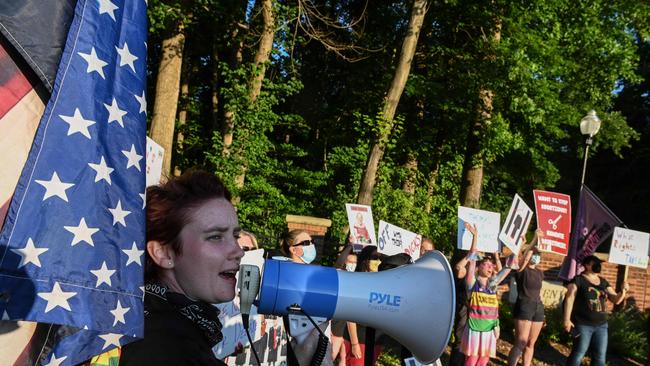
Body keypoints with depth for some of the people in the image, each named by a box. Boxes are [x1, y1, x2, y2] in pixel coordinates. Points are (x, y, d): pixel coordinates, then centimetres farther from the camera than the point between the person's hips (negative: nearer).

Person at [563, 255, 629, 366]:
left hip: (601, 325, 6)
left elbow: (616, 300, 11)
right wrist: (567, 319, -18)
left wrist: (623, 291, -11)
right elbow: (569, 299, -11)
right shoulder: (578, 280, -6)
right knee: (578, 354, -3)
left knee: (600, 357, 9)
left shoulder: (603, 282, 12)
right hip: (583, 325, -6)